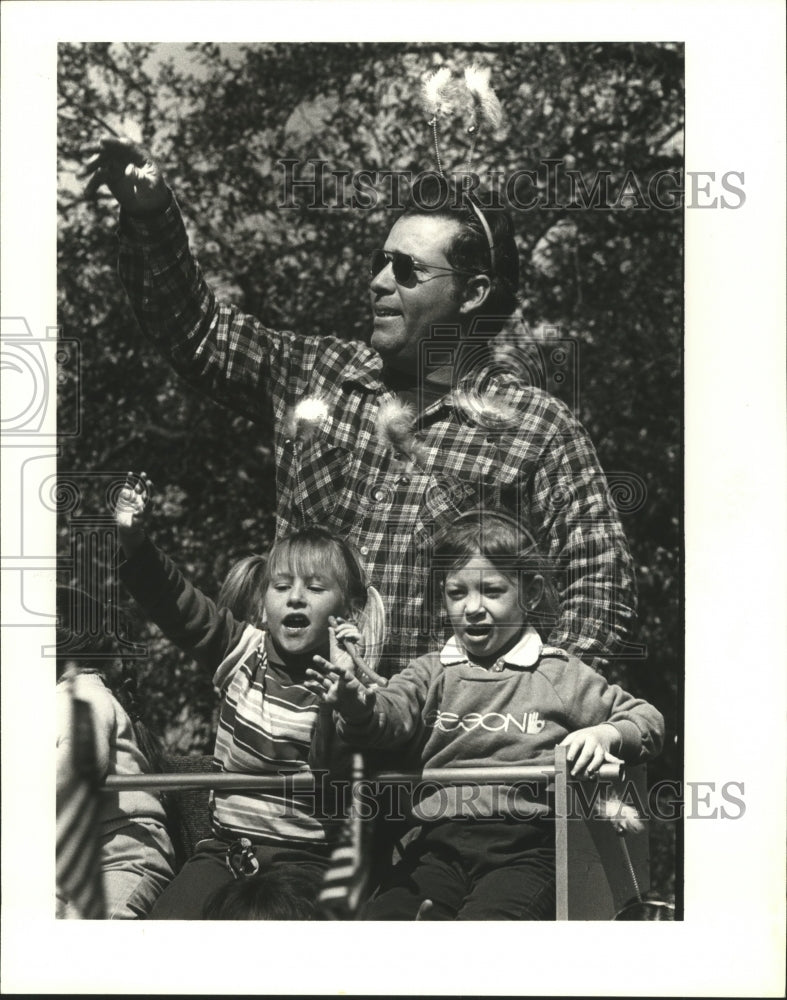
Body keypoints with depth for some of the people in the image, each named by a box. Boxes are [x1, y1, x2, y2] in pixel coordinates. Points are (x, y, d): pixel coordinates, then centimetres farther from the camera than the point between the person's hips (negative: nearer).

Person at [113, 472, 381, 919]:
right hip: (226, 846, 4)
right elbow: (175, 601, -2)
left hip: (308, 857, -3)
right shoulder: (242, 650, 7)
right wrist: (134, 538, -17)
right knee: (170, 918, -17)